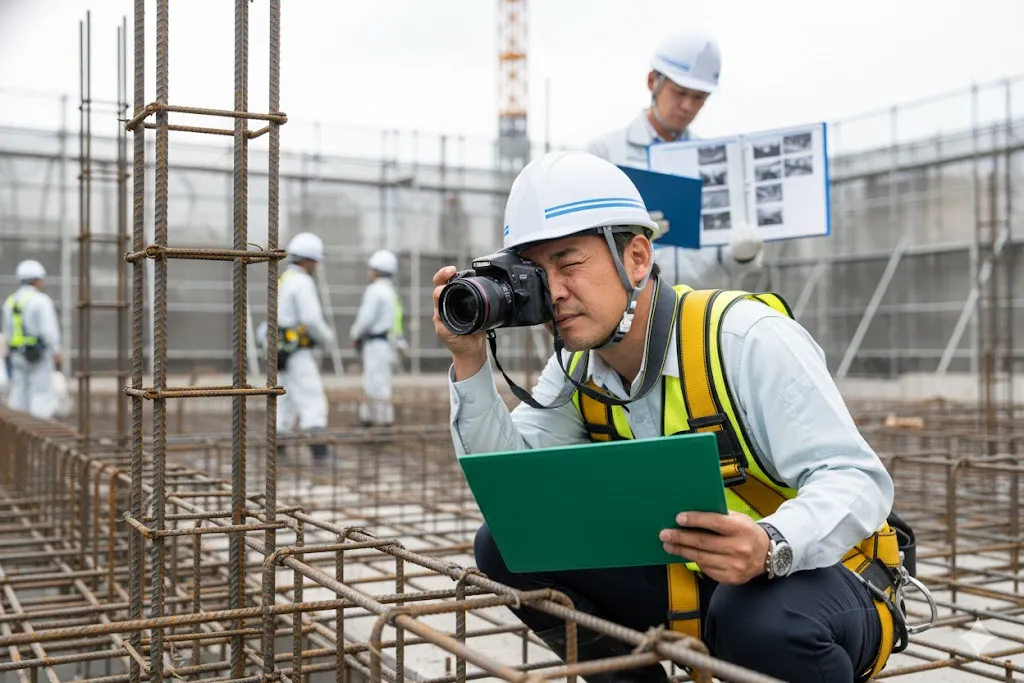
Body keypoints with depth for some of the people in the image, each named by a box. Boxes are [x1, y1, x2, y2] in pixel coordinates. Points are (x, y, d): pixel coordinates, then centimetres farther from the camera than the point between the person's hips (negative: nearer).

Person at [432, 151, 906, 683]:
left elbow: (858, 481, -26)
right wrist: (470, 361, -17)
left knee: (763, 621, -40)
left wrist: (770, 547, -46)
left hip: (808, 576, -5)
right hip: (683, 584, 6)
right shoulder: (577, 370, -2)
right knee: (505, 546, -8)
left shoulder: (746, 338, -23)